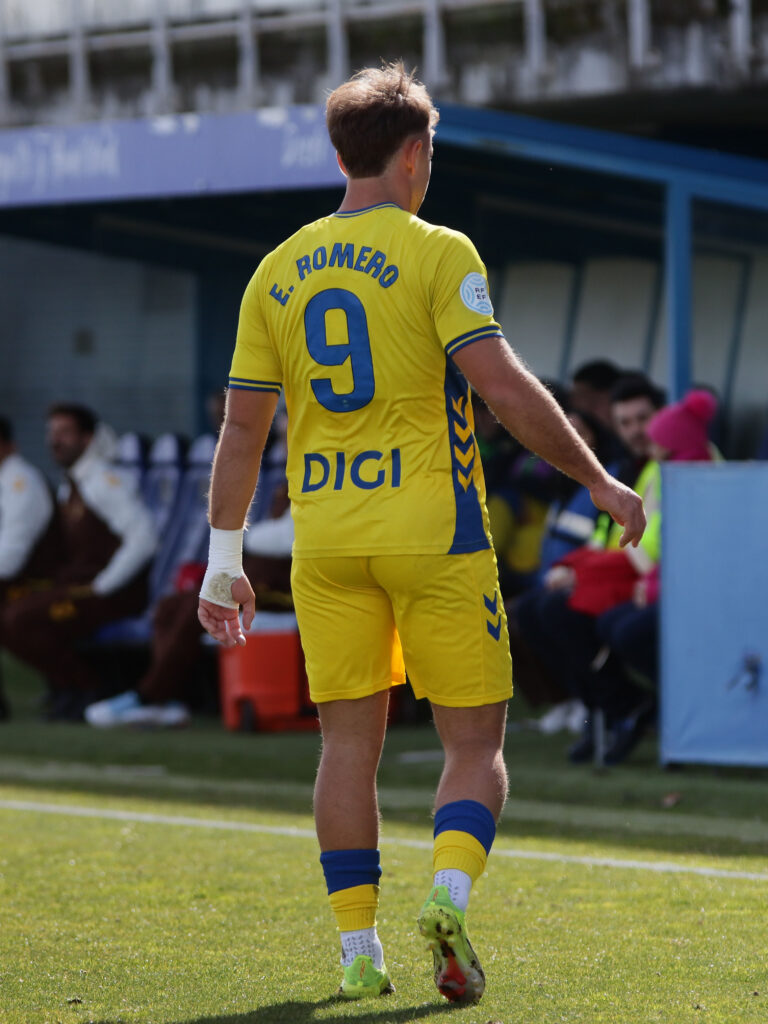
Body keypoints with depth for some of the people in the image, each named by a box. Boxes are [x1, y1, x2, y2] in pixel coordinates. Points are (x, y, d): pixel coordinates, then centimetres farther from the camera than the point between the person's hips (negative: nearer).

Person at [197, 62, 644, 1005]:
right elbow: (502, 385, -14)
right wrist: (597, 481, -5)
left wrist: (223, 562, 14)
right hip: (432, 530, -4)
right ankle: (449, 894, -19)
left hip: (325, 538, 4)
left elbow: (242, 425, 10)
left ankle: (358, 948, 4)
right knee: (475, 742, 4)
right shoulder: (436, 253, -5)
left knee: (348, 740, 8)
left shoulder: (279, 271, 10)